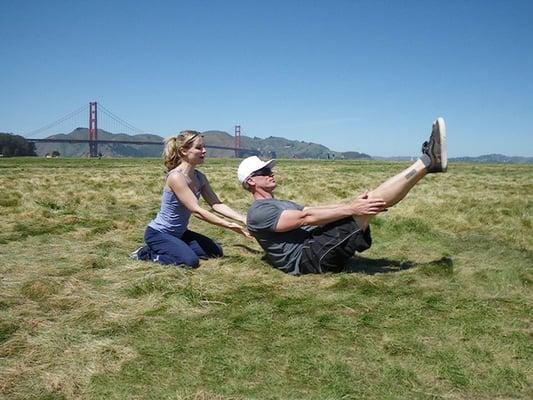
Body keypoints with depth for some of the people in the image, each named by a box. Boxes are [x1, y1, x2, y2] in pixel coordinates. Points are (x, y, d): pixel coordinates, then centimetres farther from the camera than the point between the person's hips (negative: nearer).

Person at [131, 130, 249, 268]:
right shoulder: (176, 177, -26)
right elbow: (196, 211, -30)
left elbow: (217, 204, -3)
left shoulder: (199, 177, 0)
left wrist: (243, 219, -16)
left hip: (178, 233, 9)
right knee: (190, 261, -27)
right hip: (157, 234, -9)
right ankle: (147, 253, -3)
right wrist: (230, 225, -30)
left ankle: (162, 250, 12)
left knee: (215, 252, 5)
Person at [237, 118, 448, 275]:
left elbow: (314, 210, 16)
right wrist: (351, 209, -21)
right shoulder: (258, 212, -5)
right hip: (309, 256, -9)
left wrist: (352, 203, 1)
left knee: (369, 200, -5)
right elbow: (305, 217, -16)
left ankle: (427, 163, -2)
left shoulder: (283, 205, 28)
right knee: (372, 199, -16)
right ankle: (427, 161, -11)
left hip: (318, 249, 9)